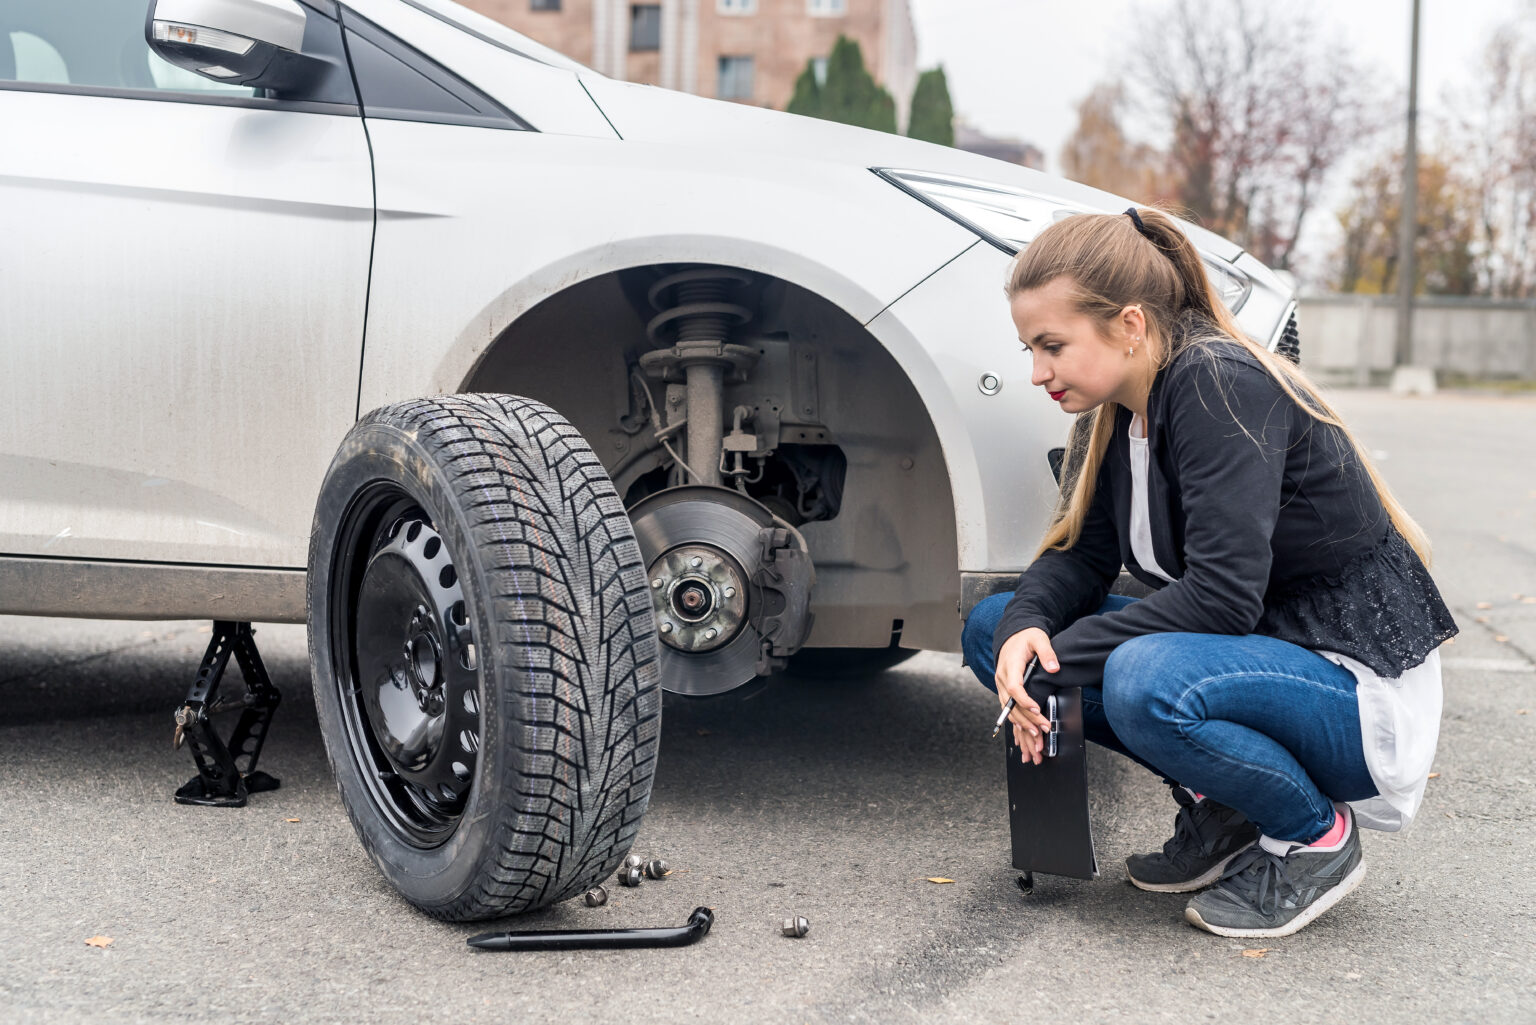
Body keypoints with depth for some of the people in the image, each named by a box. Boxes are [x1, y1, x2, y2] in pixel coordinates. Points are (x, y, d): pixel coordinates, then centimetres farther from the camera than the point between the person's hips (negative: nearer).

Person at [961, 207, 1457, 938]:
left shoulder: (1221, 385, -23)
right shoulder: (1119, 410, 3)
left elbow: (1224, 594, -29)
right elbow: (1081, 555, 3)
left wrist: (1059, 659, -23)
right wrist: (1025, 631, -18)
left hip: (1360, 691, -9)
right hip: (1255, 654, 9)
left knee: (1146, 682, -38)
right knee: (993, 628, 0)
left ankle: (1317, 835, -7)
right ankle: (1216, 809, 7)